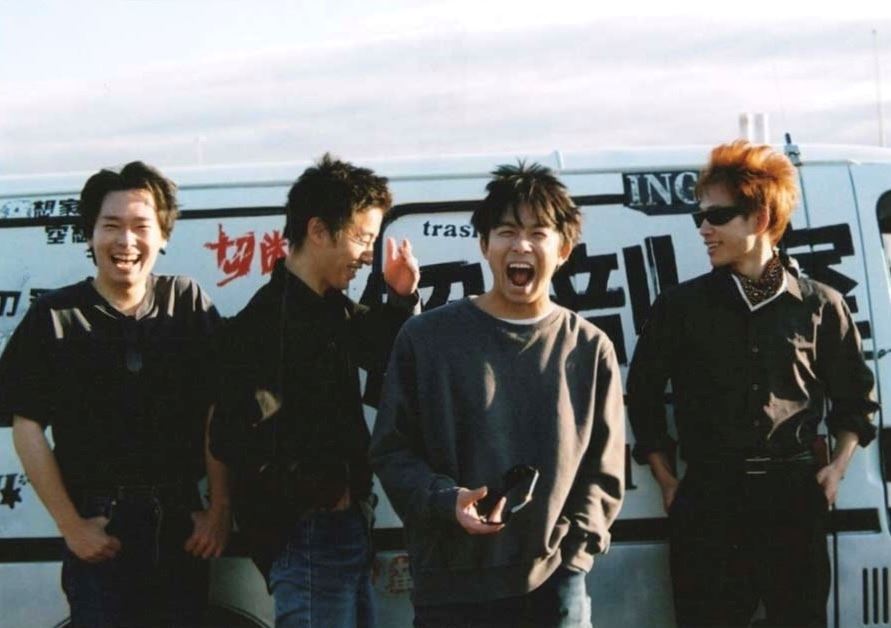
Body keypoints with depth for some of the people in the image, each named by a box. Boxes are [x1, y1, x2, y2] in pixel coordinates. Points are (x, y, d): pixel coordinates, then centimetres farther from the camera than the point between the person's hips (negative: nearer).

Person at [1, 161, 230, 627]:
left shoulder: (188, 304, 2)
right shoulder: (55, 317, -4)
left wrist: (219, 510, -1)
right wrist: (70, 526, -7)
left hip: (181, 524, 2)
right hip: (100, 528, -2)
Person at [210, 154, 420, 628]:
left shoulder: (333, 309, 10)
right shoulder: (268, 321, -19)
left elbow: (384, 357, 29)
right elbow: (236, 440, -26)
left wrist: (402, 299, 9)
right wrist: (320, 489, -14)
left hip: (345, 527, 10)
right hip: (303, 534, -10)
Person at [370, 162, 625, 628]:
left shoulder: (590, 349, 7)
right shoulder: (427, 337, 1)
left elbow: (603, 471, 10)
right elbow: (391, 450, 3)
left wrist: (573, 550, -4)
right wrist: (447, 501, -14)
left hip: (555, 589, 1)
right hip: (449, 589, -1)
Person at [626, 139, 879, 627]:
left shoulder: (820, 306, 4)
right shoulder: (680, 306, 3)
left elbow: (855, 396, 14)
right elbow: (643, 395, 9)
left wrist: (837, 466, 3)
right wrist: (667, 482, 5)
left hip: (795, 495, 0)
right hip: (709, 499, 0)